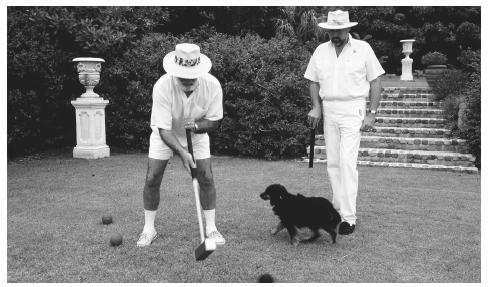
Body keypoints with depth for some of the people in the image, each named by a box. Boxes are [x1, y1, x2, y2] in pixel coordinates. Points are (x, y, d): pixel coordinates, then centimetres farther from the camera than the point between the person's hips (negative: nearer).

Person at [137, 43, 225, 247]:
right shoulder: (162, 86, -34)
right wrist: (181, 152, -42)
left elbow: (214, 121, -15)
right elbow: (164, 129, -31)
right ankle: (149, 229, 12)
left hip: (197, 135, 1)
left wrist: (196, 125, -35)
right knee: (152, 179, -5)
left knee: (207, 179, -6)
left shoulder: (212, 85, -28)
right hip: (165, 135, -1)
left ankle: (211, 228, 9)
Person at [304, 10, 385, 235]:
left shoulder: (363, 49, -1)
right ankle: (338, 208, 20)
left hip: (352, 109, -4)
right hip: (328, 110, 4)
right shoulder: (320, 51, 8)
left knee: (347, 162, -13)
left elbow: (375, 82, -1)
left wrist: (371, 113, -7)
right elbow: (313, 82, 13)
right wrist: (316, 107, -3)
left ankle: (349, 217, -9)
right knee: (333, 163, 8)